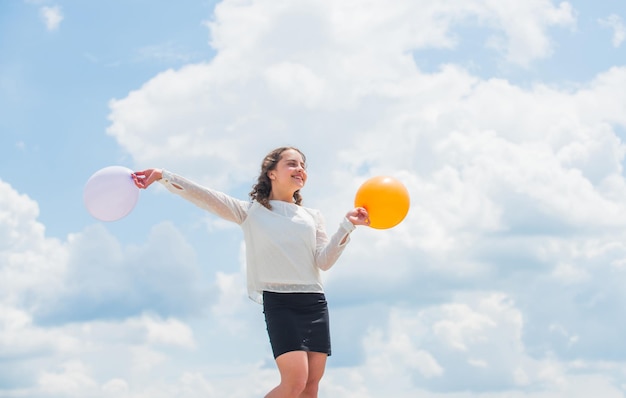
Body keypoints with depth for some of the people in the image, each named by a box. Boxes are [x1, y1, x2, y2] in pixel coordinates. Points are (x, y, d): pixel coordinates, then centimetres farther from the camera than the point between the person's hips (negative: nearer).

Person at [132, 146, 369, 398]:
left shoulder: (312, 217, 18)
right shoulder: (251, 212, 9)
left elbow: (324, 261, 6)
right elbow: (208, 198, -3)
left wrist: (347, 226, -8)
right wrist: (164, 177, -15)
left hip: (314, 301, 4)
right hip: (279, 301, -4)